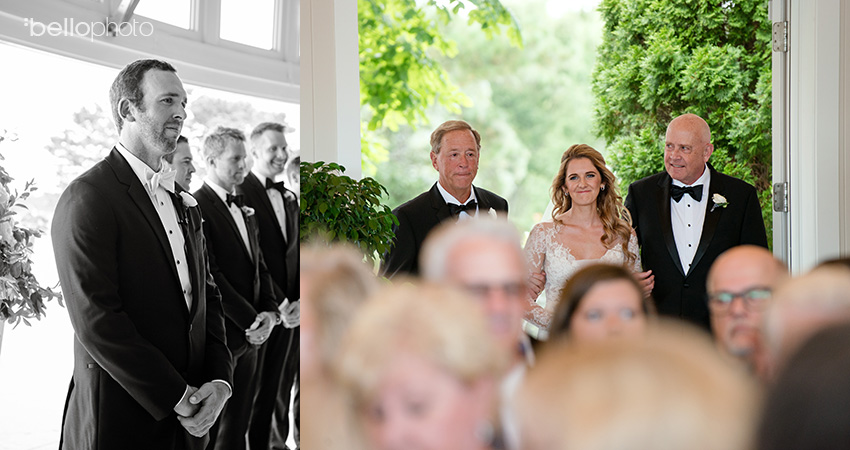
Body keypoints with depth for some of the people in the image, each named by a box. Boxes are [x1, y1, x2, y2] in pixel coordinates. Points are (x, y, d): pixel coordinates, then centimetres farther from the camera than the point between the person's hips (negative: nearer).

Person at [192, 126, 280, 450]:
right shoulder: (197, 207, -13)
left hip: (249, 335, 8)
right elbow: (211, 276, -18)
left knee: (238, 424, 13)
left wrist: (269, 311, -1)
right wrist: (250, 321, -16)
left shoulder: (245, 209, 15)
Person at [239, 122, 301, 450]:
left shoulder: (289, 198, 14)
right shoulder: (241, 193, -11)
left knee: (282, 386, 14)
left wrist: (299, 300, -2)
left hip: (289, 310, 6)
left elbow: (296, 253, 12)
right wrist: (277, 304, -16)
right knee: (258, 387, 3)